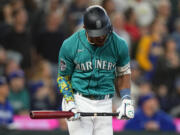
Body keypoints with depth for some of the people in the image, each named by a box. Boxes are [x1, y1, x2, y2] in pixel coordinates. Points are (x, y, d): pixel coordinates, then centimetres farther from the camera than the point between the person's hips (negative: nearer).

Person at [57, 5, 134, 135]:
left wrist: (126, 99, -1)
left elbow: (123, 73, 12)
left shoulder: (119, 45, -3)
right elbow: (63, 77, 1)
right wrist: (70, 102, -13)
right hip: (79, 101, -3)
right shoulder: (70, 45, -9)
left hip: (105, 104, 3)